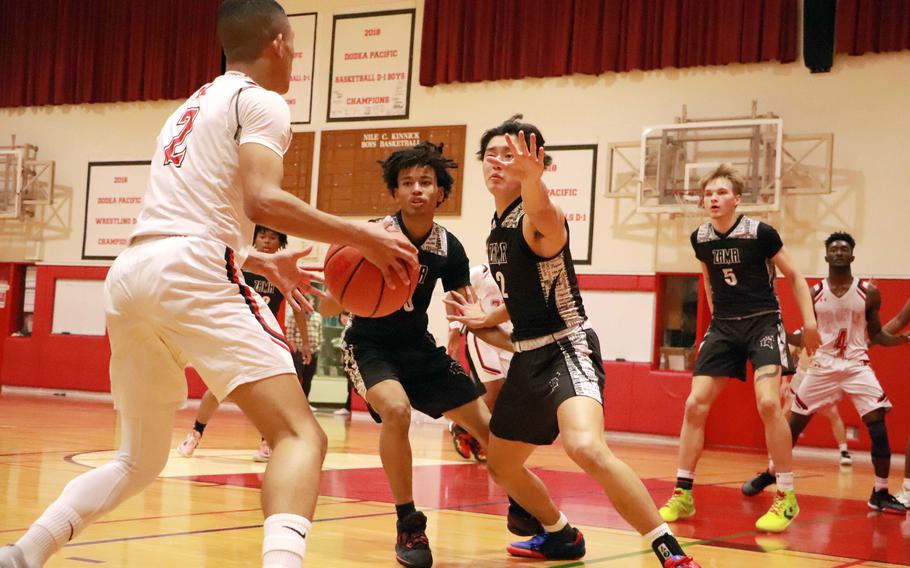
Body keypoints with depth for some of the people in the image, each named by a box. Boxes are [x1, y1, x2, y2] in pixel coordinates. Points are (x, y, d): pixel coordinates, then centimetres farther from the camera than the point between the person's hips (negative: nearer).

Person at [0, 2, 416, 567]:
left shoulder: (193, 107, 30)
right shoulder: (261, 103, 4)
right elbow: (262, 201, -13)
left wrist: (262, 262, 40)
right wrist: (362, 237, -7)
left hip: (130, 272, 8)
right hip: (192, 275, -8)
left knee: (140, 459, 23)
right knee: (300, 435, -12)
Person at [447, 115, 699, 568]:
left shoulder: (538, 219, -16)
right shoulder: (497, 229, 12)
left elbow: (545, 215, -45)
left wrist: (531, 179, -65)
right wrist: (486, 318, 22)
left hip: (566, 348, -10)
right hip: (528, 355, 10)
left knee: (586, 448, -34)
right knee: (500, 465, 21)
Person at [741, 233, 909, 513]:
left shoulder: (868, 292, -2)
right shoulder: (815, 293, 1)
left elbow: (876, 334, 4)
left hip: (857, 366, -1)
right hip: (823, 366, 1)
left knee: (878, 427, -14)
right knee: (794, 423, 6)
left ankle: (880, 493, -4)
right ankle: (770, 473, 28)